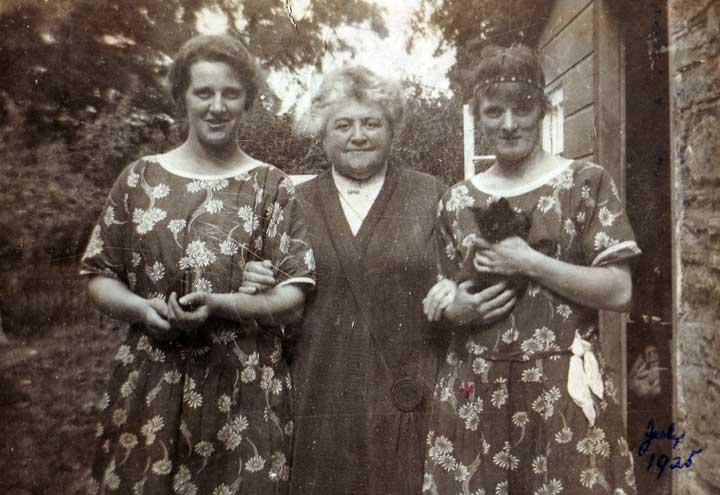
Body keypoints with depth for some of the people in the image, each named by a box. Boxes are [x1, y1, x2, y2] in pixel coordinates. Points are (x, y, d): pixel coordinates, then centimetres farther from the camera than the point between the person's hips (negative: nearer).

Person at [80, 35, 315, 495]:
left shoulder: (272, 186, 0)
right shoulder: (142, 177, 5)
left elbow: (294, 295, -5)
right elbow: (100, 276, 9)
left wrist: (217, 305, -18)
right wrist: (141, 307, -11)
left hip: (243, 388, -1)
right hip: (148, 382, 2)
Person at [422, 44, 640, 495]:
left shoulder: (587, 181, -2)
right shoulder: (458, 200, 7)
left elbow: (619, 292, -8)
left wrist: (529, 263, -17)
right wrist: (455, 307, -8)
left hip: (564, 388, -2)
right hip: (474, 389, 3)